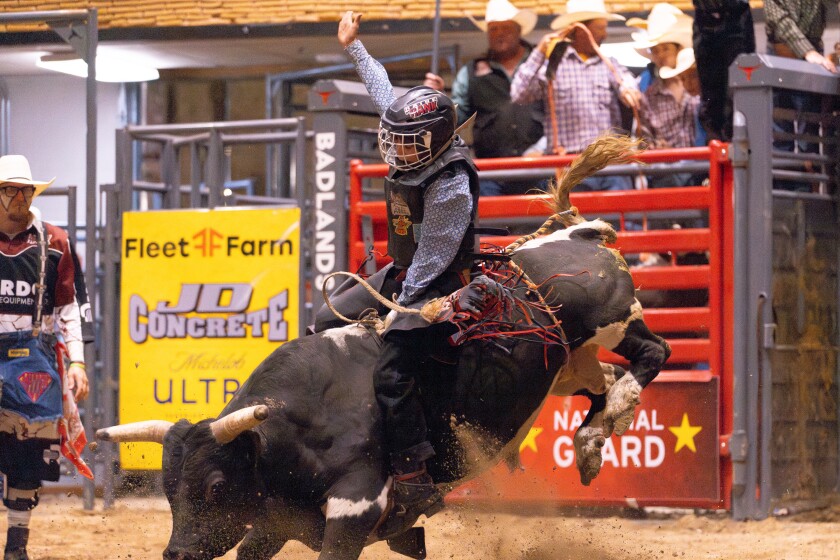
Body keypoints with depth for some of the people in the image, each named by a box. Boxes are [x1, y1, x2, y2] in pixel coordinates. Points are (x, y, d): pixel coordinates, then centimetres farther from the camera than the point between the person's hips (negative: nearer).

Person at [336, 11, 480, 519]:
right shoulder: (417, 151, -2)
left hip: (439, 288, -10)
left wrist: (399, 309, -20)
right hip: (404, 273, 10)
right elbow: (385, 93, 15)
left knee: (392, 375, -23)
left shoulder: (451, 187, -26)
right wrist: (354, 46, 23)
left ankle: (417, 484, -22)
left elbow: (432, 259, -23)